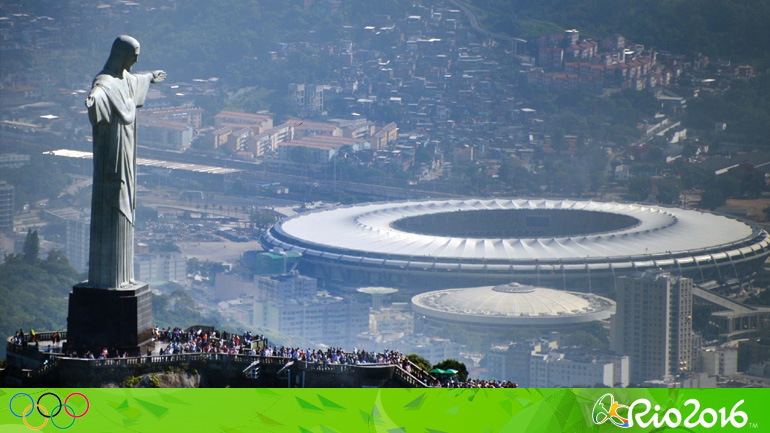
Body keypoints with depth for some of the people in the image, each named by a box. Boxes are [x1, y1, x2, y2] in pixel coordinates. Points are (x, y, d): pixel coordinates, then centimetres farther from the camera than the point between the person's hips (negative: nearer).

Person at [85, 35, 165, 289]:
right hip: (111, 153, -10)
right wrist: (93, 97, -68)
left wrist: (150, 78, 59)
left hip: (125, 152, 10)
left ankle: (120, 274, 19)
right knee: (109, 209, -8)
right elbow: (99, 89, -44)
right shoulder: (105, 81, -18)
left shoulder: (125, 78, 11)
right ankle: (105, 277, -5)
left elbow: (134, 80, 38)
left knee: (123, 209, 13)